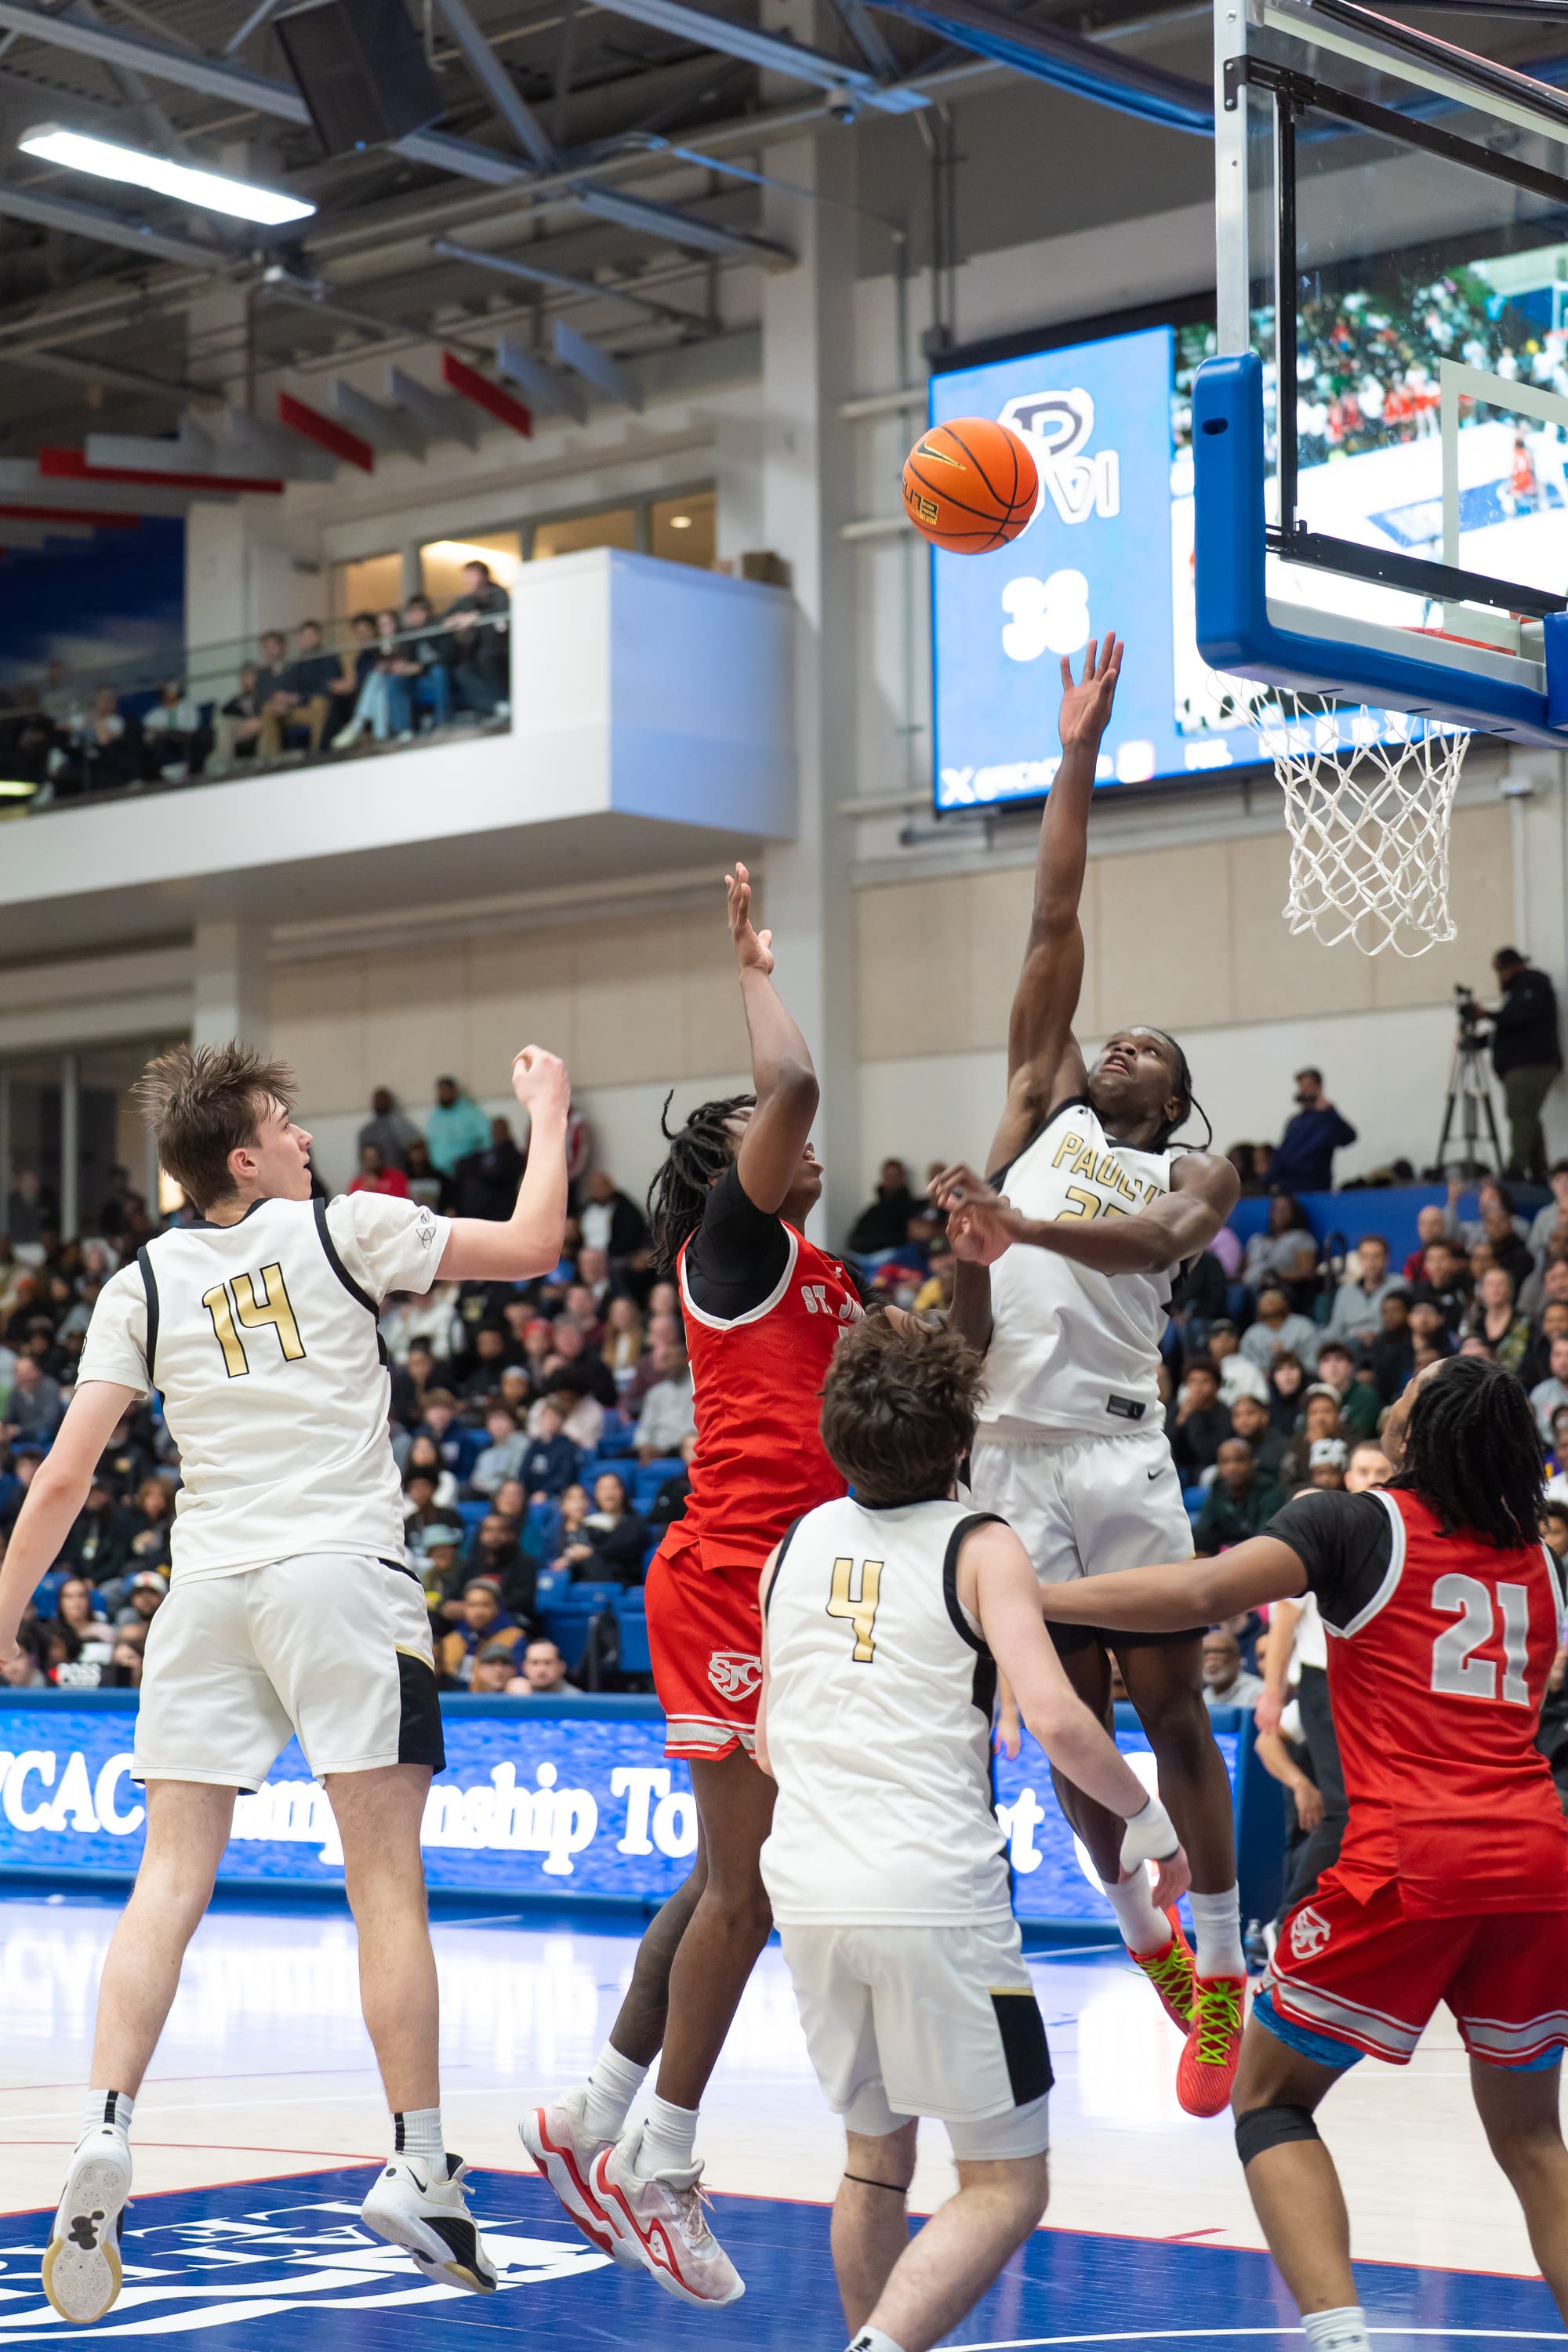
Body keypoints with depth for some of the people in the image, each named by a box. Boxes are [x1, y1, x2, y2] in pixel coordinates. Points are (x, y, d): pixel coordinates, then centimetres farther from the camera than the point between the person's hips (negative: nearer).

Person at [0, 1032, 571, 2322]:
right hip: (342, 1575, -3)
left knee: (169, 1880, 4)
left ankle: (105, 2138, -10)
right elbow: (533, 1245, 6)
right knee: (386, 1885, 0)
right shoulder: (344, 1229, 0)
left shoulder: (144, 1282, 8)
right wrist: (547, 1112, 20)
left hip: (209, 1587, 3)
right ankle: (419, 2168, 2)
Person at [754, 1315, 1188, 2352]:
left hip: (810, 1889, 6)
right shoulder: (981, 1548, -3)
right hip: (938, 1897, -5)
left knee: (875, 2154, 24)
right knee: (1007, 2186, 2)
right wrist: (1152, 1824, 0)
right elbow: (1057, 1720, -15)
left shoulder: (795, 1545, 12)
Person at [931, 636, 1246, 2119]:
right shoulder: (1043, 1105, 18)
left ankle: (1221, 1975, 5)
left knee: (1170, 1709, -2)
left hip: (1120, 1447, -2)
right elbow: (1054, 927, 12)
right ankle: (1139, 1929, 24)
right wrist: (1079, 757, 10)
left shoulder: (1193, 1175, 12)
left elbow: (1159, 1242, -12)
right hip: (1013, 1451, 2)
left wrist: (1029, 1230, -29)